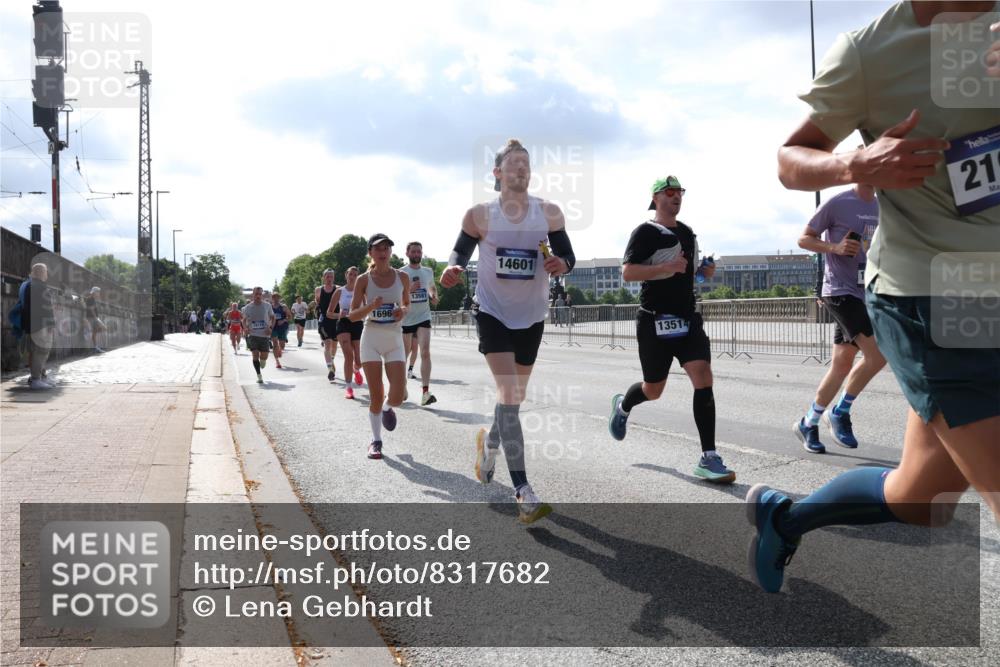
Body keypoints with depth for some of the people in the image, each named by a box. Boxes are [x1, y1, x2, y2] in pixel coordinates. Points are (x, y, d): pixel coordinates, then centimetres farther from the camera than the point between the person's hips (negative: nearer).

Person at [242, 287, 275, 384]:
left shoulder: (267, 305, 1)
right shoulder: (248, 307, 1)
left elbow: (272, 318, 11)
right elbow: (244, 320, 12)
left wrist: (271, 328, -5)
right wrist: (245, 328, -8)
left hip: (265, 334, 0)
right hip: (252, 334, 0)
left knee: (264, 356, 1)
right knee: (255, 355, -8)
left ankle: (262, 362, 39)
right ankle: (259, 376, 2)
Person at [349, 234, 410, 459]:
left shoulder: (402, 277, 1)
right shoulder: (363, 280, -4)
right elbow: (352, 315, -2)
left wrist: (403, 311, -7)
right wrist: (371, 306, -21)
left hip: (394, 339, 1)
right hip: (371, 338, -1)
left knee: (397, 397, -8)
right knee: (375, 396, -1)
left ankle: (387, 408, 29)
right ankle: (376, 440, 17)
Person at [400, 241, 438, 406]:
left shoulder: (428, 271, 8)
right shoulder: (401, 273, -5)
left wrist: (434, 297, 5)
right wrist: (409, 289, -23)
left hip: (423, 318, 2)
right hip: (406, 319, -1)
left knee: (425, 352, -15)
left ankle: (425, 393, -18)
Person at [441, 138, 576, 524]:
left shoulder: (549, 212, -1)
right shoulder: (480, 215, -5)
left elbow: (567, 255, 2)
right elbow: (461, 250, 5)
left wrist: (561, 264, -22)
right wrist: (453, 269, -18)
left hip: (531, 315, 4)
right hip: (492, 311, -3)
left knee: (514, 396, 15)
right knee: (509, 395, -16)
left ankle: (489, 443, 47)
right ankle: (523, 492, -17)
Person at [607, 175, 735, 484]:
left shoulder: (687, 232, 16)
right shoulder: (645, 232, -6)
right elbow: (627, 272, -16)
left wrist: (704, 272, 9)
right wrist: (666, 267, -25)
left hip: (687, 318, 6)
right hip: (656, 320, -5)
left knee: (703, 377, -12)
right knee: (653, 390, 7)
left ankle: (708, 459, -11)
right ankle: (622, 405, 43)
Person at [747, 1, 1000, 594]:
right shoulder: (869, 51, -6)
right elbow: (789, 161, 1)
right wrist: (857, 166, -21)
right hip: (927, 302, -6)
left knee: (920, 503, 13)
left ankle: (781, 515, 34)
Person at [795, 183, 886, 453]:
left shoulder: (881, 207, 13)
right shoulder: (837, 204, -8)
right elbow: (804, 239, -4)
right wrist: (835, 247, -20)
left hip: (864, 294, 7)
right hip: (840, 291, -7)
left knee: (842, 364, 8)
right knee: (878, 355, -16)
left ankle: (808, 423, 20)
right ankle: (839, 413, 3)